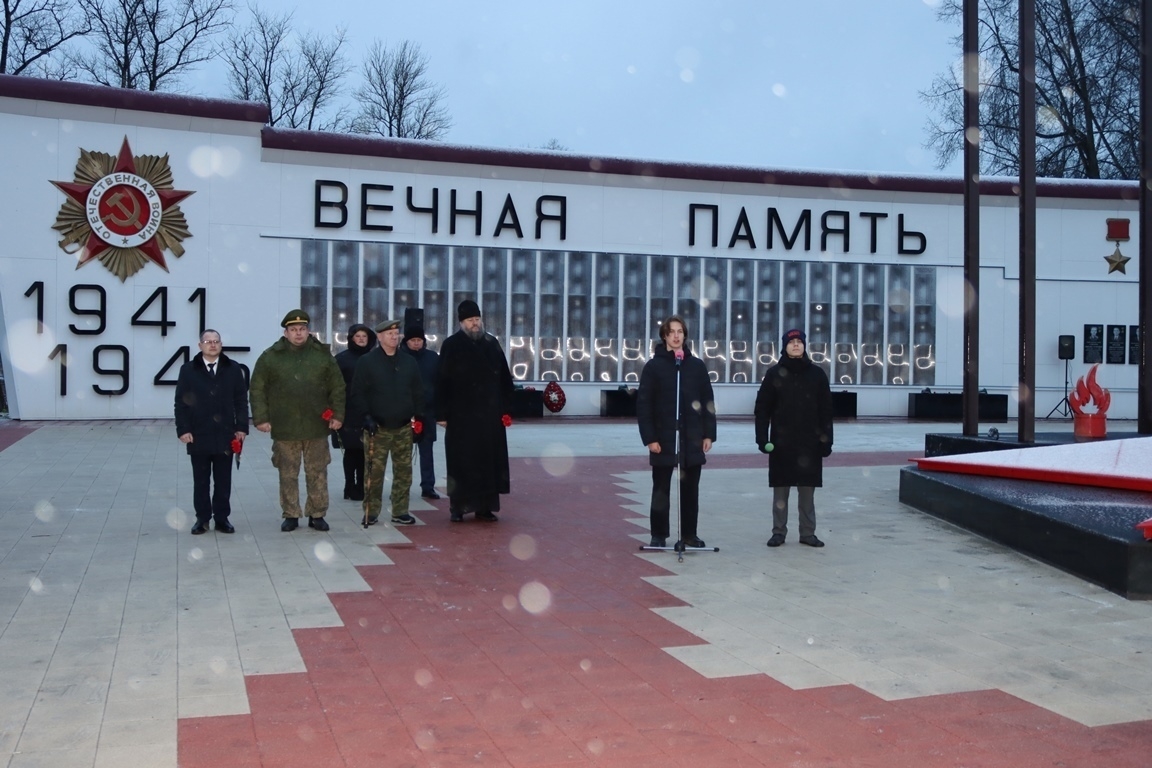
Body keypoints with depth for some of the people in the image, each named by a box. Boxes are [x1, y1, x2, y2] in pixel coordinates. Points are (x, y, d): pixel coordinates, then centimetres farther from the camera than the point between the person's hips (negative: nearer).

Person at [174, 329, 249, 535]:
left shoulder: (233, 369, 4)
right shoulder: (188, 369, 2)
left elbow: (241, 400, 4)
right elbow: (181, 403, 1)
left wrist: (242, 427, -3)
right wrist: (183, 429, -7)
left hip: (225, 435, 1)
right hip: (198, 436, -1)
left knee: (223, 480, 7)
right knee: (201, 481, 7)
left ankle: (222, 518, 15)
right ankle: (202, 519, 15)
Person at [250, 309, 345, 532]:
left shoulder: (323, 355, 4)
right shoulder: (270, 357, 1)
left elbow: (337, 387, 6)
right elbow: (258, 390, 1)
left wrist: (338, 415, 0)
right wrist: (261, 418, -5)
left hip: (316, 427, 1)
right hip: (284, 428, -1)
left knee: (317, 474, 7)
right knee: (288, 475, 8)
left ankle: (317, 514, 18)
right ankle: (291, 515, 19)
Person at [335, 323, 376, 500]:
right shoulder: (342, 359, 0)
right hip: (349, 412, -3)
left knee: (365, 451, 6)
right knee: (351, 450, 1)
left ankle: (362, 487, 15)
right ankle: (351, 488, 8)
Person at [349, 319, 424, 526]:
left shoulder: (409, 362, 11)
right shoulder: (367, 362, -2)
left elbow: (418, 392, 14)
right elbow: (358, 393, -4)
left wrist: (418, 415, 5)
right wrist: (365, 416, -12)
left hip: (403, 428, 4)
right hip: (377, 428, -4)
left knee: (404, 471, 6)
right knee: (374, 471, -3)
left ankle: (400, 512, 15)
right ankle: (371, 512, 7)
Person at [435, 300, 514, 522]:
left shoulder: (492, 343, 8)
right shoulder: (451, 345, -2)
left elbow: (504, 379, 9)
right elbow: (442, 382, -4)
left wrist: (506, 409, 4)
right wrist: (442, 414, -8)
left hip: (489, 414, 3)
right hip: (461, 415, -3)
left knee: (489, 460, 5)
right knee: (461, 462, 2)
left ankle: (484, 507, 14)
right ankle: (457, 507, 10)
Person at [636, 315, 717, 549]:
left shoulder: (697, 366, 7)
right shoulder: (654, 366, -1)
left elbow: (708, 402, 8)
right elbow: (643, 405, -5)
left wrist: (709, 433, 2)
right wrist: (649, 437, -11)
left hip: (692, 439, 2)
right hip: (663, 438, -2)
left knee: (690, 489, 9)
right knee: (661, 489, 6)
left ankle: (689, 534, 19)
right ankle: (659, 535, 14)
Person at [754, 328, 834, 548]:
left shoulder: (817, 374, 4)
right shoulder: (774, 373, 1)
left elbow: (826, 410, 4)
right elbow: (762, 408, -1)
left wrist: (826, 439, -1)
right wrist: (762, 438, -9)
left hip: (809, 443, 1)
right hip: (782, 442, -1)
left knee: (807, 490, 6)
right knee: (780, 490, 5)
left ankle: (808, 533, 15)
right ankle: (779, 532, 14)